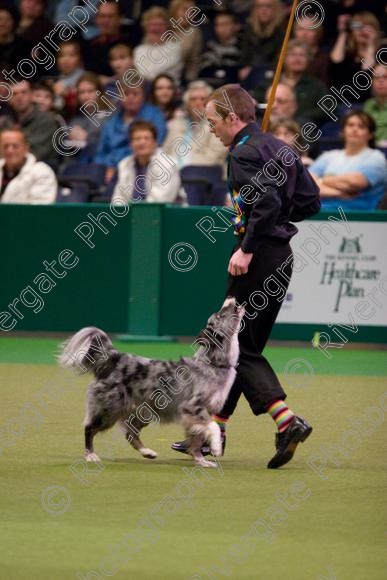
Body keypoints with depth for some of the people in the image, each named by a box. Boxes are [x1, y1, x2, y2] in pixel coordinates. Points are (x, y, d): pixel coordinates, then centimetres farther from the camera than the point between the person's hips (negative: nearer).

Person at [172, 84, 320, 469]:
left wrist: (247, 248, -25)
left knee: (238, 348, -6)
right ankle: (215, 430, 22)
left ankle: (287, 422, -21)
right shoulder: (279, 148, 15)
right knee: (237, 344, 16)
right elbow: (310, 201, 16)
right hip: (282, 256, 10)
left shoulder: (244, 153, -13)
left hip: (259, 258, -10)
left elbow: (268, 202, -27)